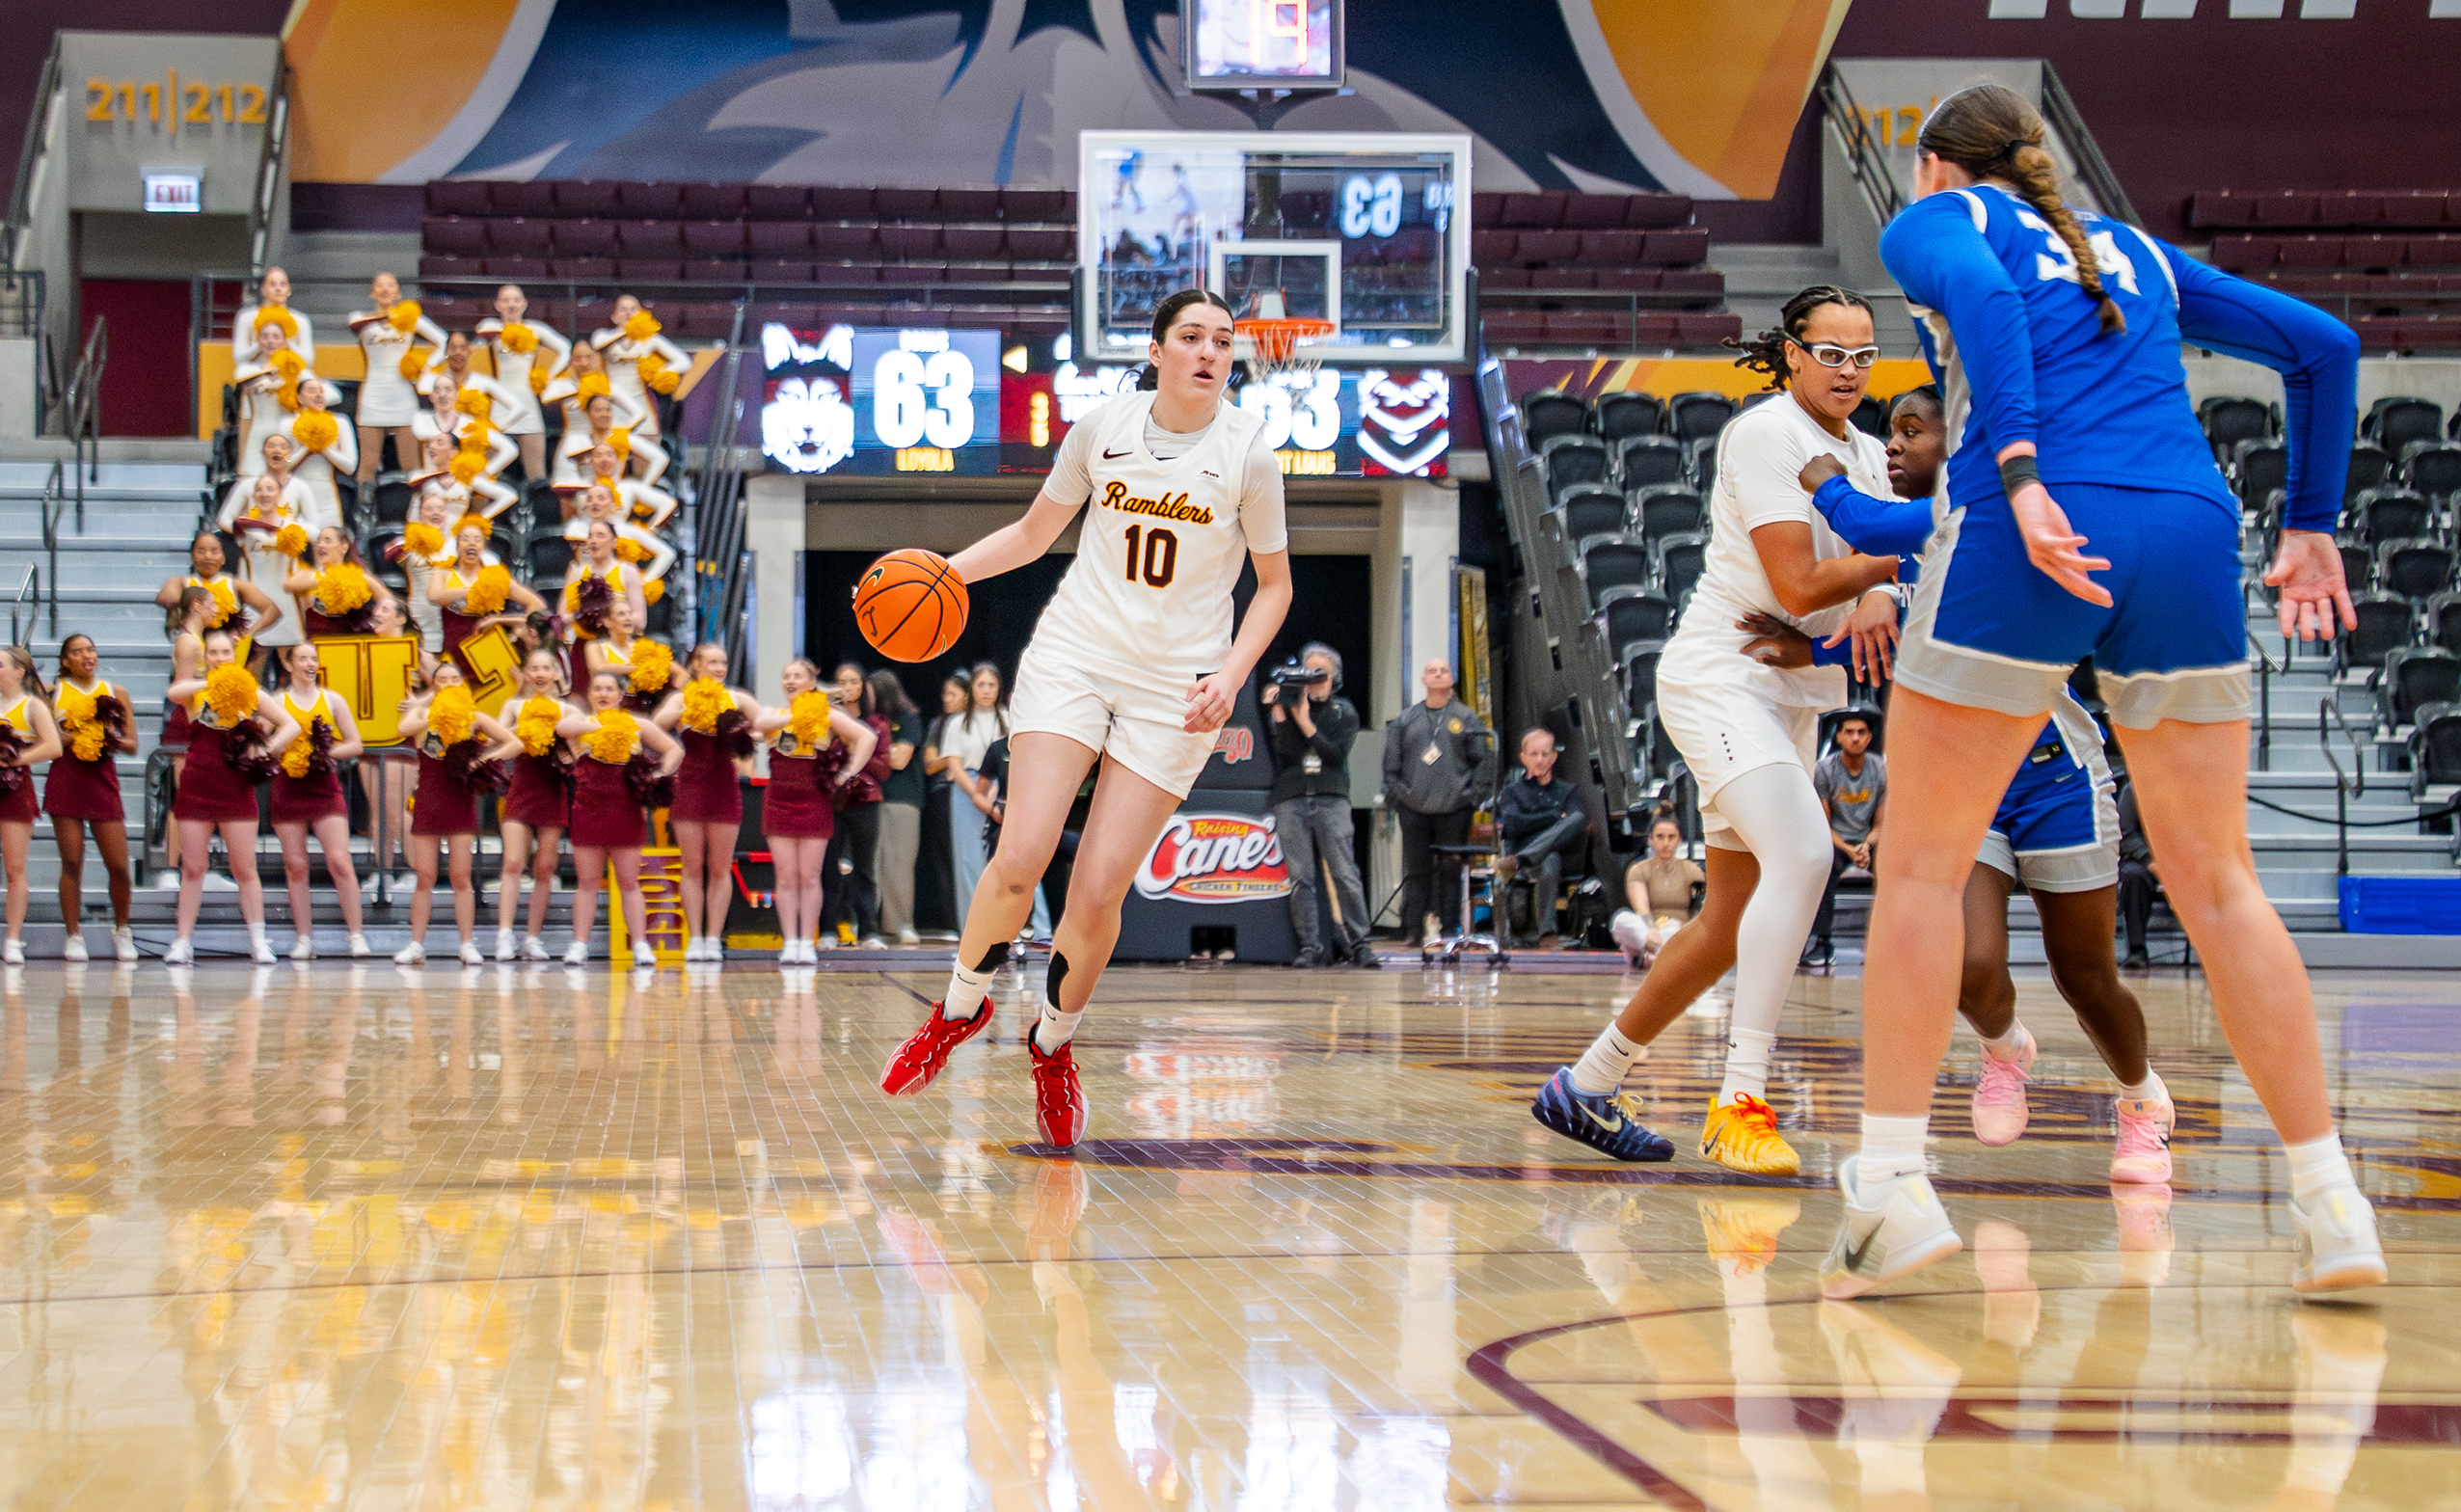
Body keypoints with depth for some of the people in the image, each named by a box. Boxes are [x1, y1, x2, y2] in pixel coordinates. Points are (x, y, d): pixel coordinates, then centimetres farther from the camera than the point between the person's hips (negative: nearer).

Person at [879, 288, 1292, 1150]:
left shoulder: (1246, 454, -6)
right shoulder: (1102, 429, -1)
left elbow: (1274, 583, 4)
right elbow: (1035, 532, 13)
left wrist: (1231, 676, -10)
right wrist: (947, 569, -1)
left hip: (1175, 688, -1)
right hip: (1074, 657, 1)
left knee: (1099, 891, -6)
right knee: (1020, 857, -15)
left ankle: (1054, 1044, 20)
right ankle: (962, 1007, 13)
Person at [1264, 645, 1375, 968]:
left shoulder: (1343, 711, 12)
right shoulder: (1286, 706, 12)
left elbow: (1337, 754, -3)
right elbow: (1286, 751, -2)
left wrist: (1305, 722, -9)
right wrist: (1277, 711, -11)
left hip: (1331, 799, -1)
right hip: (1291, 799, 1)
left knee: (1345, 874, -8)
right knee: (1300, 878, -3)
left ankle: (1358, 942, -4)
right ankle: (1310, 946, -1)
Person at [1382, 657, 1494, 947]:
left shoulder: (1466, 718, 7)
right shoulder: (1406, 720, 12)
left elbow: (1485, 760, 5)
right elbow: (1391, 763, 13)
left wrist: (1475, 795, -4)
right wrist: (1397, 793, 1)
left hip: (1454, 809, -1)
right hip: (1414, 809, 1)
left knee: (1451, 869, 0)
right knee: (1416, 871, 1)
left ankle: (1447, 925, 3)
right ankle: (1416, 926, 3)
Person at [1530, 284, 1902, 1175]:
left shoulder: (1866, 455, 14)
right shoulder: (1765, 433, -12)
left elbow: (1880, 555, 4)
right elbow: (1796, 586, -19)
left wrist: (1878, 595, -17)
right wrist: (1895, 559, -13)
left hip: (1794, 696, 9)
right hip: (1720, 677, -9)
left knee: (1733, 916, 10)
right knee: (1799, 857, -28)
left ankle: (1588, 1084, 21)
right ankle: (1739, 1102, -28)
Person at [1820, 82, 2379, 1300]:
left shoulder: (1936, 218, 15)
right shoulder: (2137, 254, 30)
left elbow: (1982, 294, -9)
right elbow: (2320, 343, 26)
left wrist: (2020, 475, -18)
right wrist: (2310, 527, 29)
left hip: (2029, 533, -4)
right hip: (2188, 532, 4)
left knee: (1923, 862, 4)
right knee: (2216, 882, 8)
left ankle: (1890, 1190, -4)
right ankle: (2332, 1209, 3)